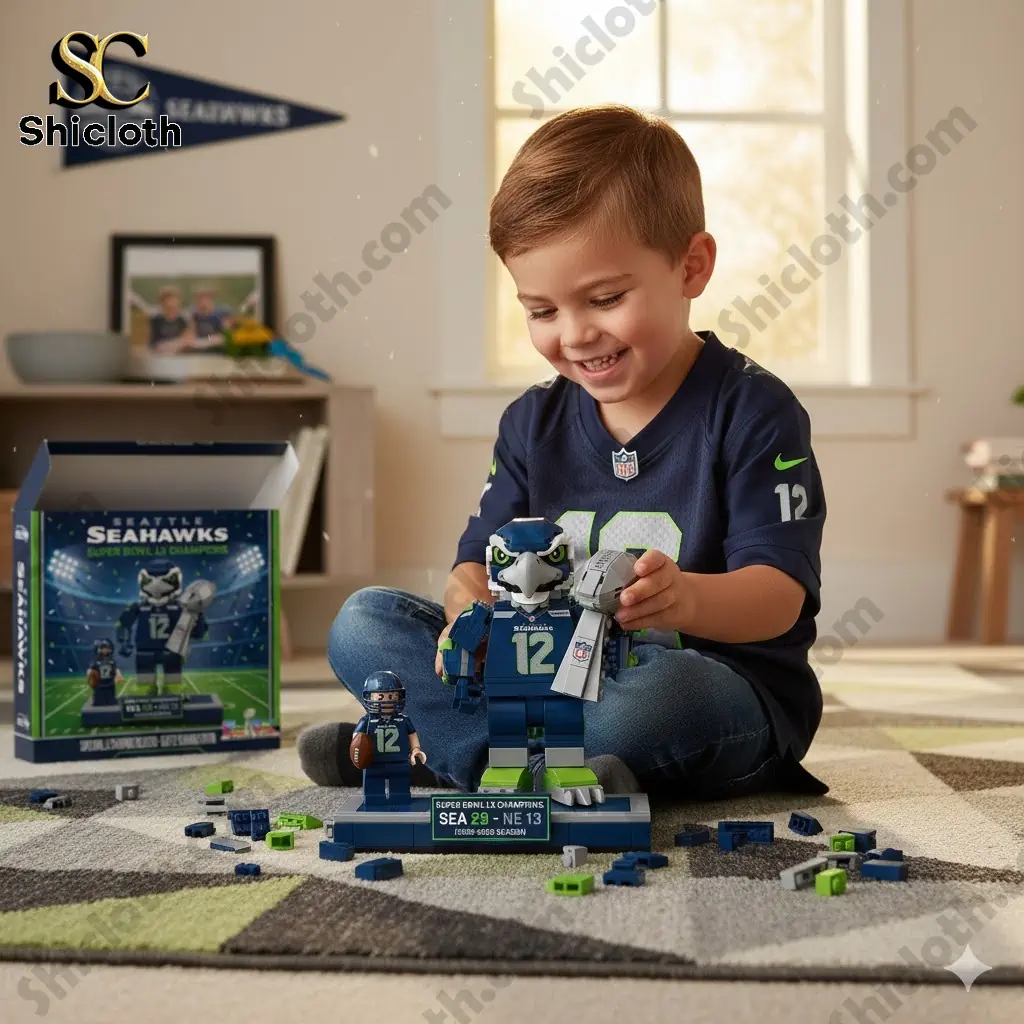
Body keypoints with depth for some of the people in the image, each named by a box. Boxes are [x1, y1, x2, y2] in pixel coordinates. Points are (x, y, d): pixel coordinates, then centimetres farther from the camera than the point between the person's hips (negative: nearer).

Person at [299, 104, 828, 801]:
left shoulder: (751, 410, -9)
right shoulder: (535, 422, 9)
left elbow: (780, 592, -17)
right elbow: (482, 555, 7)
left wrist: (689, 598, -41)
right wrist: (471, 607, -20)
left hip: (728, 689, -5)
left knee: (647, 698, -41)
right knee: (363, 622, -6)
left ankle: (440, 743, -19)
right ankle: (548, 763, -23)